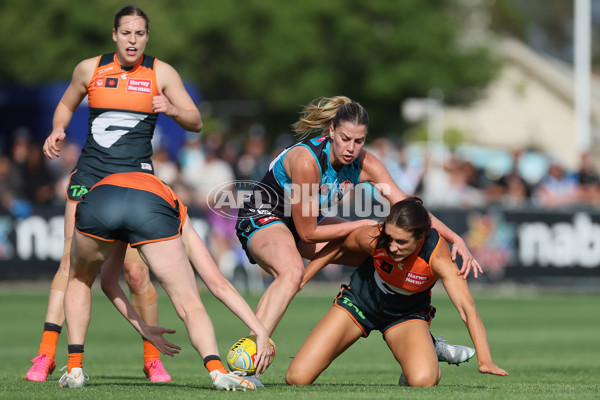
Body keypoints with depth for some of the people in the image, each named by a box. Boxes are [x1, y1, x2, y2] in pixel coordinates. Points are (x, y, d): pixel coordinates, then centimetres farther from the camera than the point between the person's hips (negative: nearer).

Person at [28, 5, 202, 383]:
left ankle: (153, 358, 5)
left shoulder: (161, 73, 2)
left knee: (137, 271, -9)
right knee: (71, 262, -9)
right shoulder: (89, 69, 6)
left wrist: (172, 110, -19)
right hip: (89, 174, 1)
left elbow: (196, 122, 2)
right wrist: (58, 131, 2)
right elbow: (66, 105, 22)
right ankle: (46, 355, -8)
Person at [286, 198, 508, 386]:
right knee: (297, 379, -11)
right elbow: (341, 245, -6)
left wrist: (485, 361, -50)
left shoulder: (438, 257, -34)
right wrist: (299, 279, -1)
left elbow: (467, 310, -39)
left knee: (422, 381, -33)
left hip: (407, 315, -1)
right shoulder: (373, 238, -30)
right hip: (359, 300, 1)